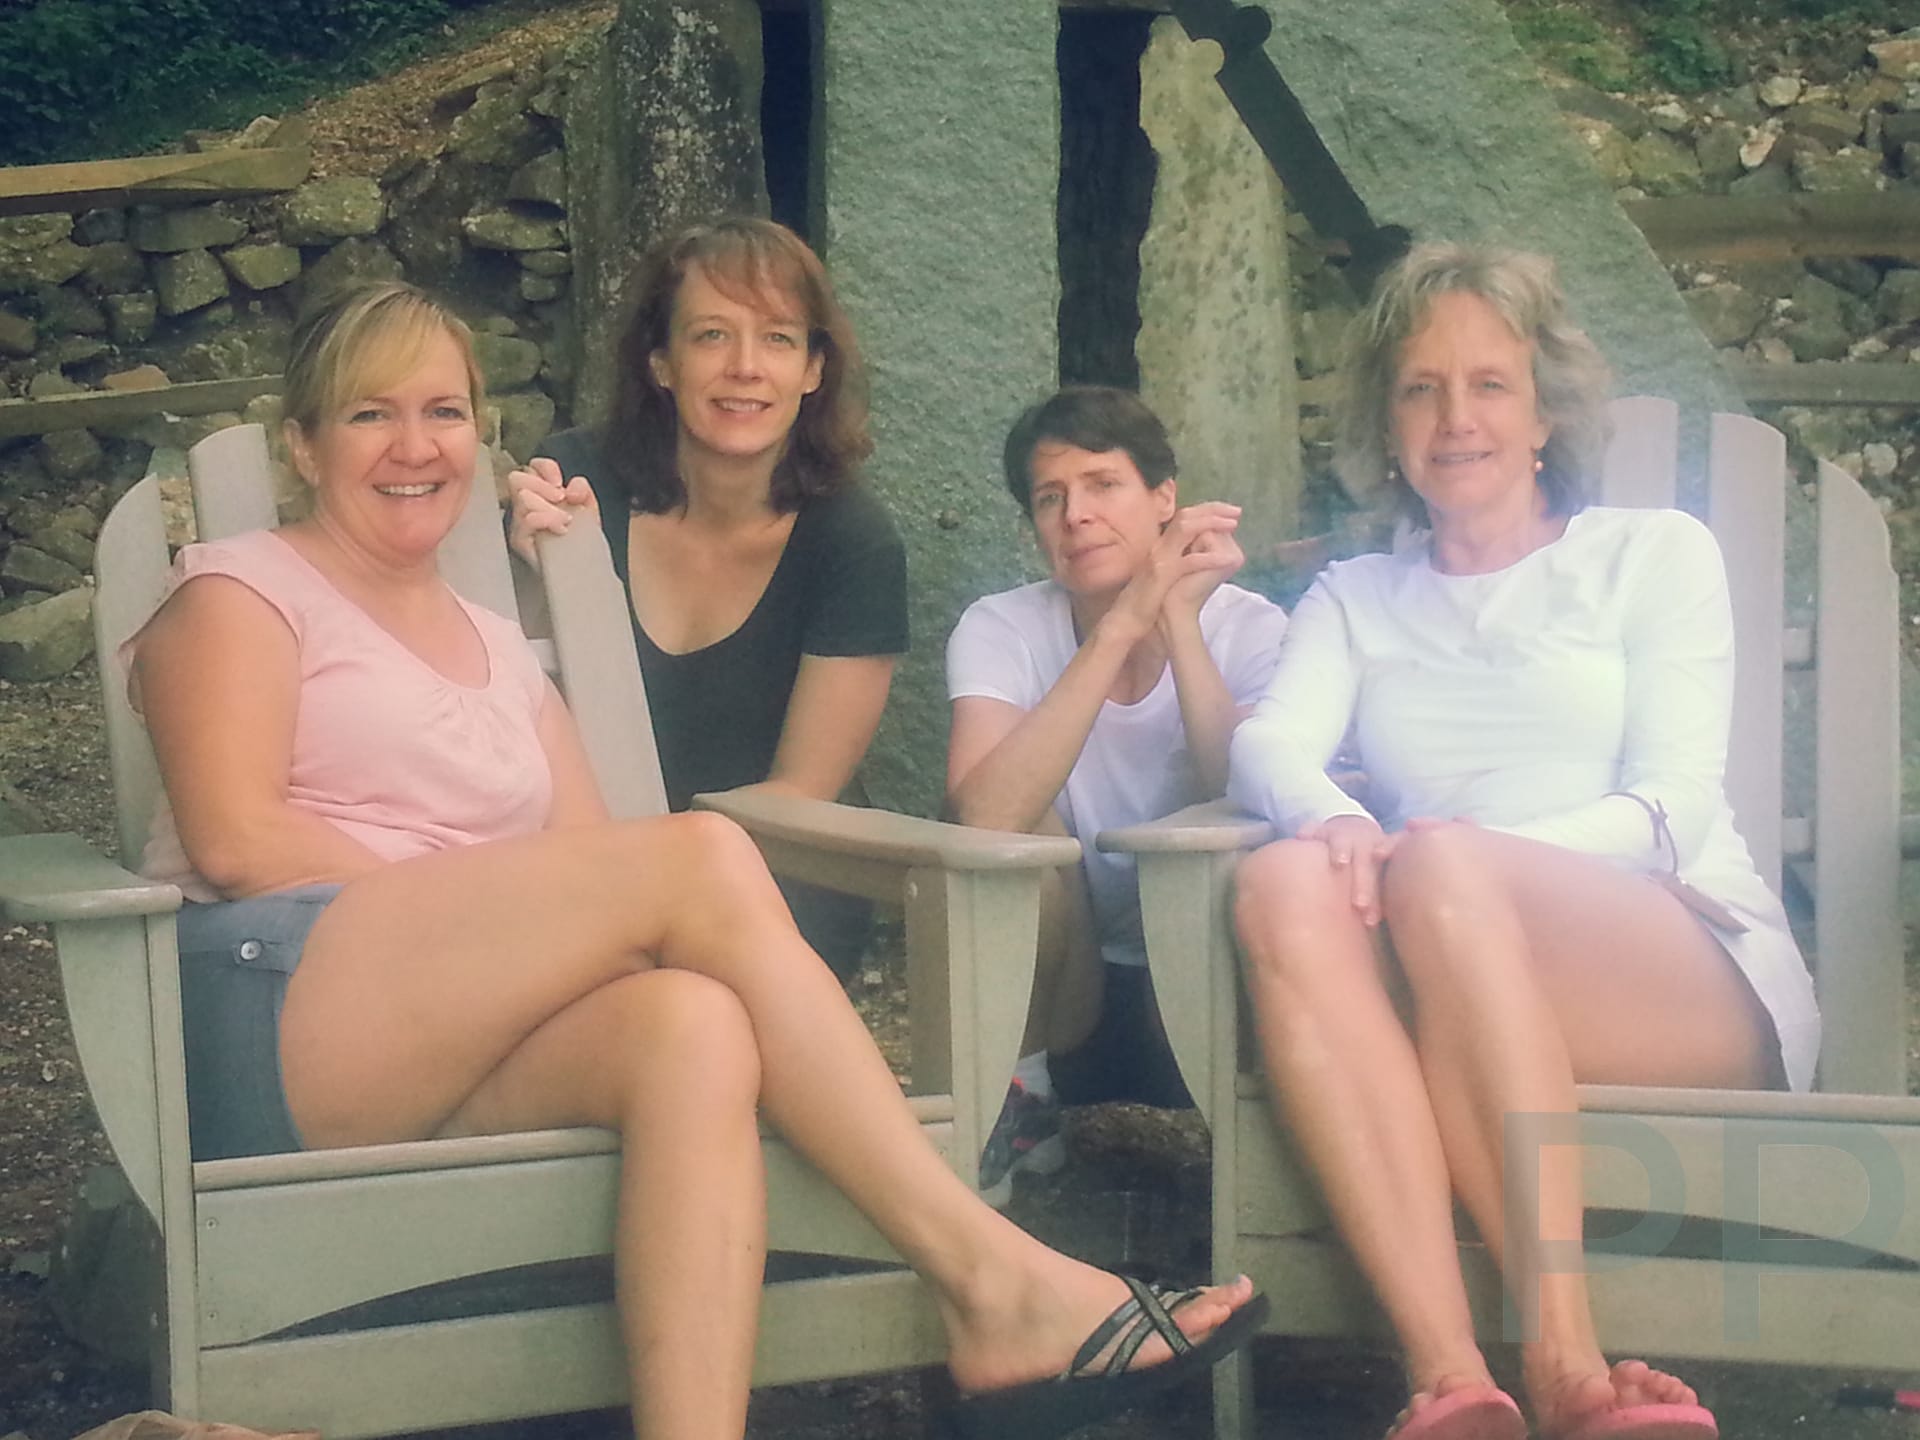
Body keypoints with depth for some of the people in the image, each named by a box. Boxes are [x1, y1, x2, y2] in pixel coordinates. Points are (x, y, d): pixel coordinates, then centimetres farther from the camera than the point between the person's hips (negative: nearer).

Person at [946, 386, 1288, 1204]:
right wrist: (1121, 626, -32)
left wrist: (1179, 621, -29)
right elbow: (984, 814, -28)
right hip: (1055, 1002, 0)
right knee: (1029, 830, -25)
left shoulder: (1250, 630, -8)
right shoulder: (1000, 631, -8)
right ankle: (1018, 1104, -7)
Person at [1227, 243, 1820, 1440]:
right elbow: (1270, 744, 2)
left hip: (1703, 975, -2)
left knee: (1446, 868, -33)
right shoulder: (1357, 598, 22)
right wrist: (1332, 818, -24)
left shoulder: (1653, 554, 14)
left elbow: (1677, 804, 0)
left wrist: (1480, 858, -19)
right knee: (1286, 885, -30)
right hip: (1454, 998, 2)